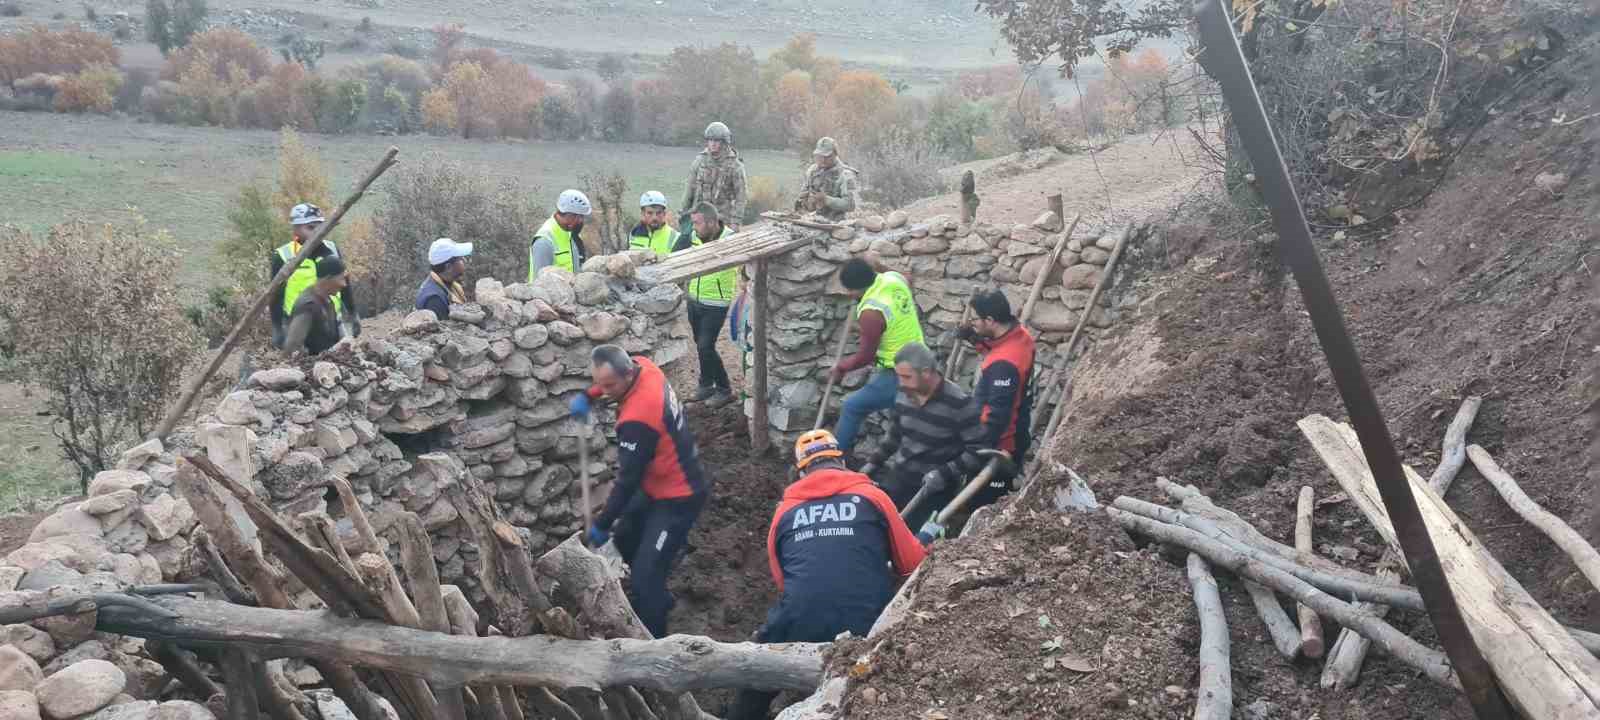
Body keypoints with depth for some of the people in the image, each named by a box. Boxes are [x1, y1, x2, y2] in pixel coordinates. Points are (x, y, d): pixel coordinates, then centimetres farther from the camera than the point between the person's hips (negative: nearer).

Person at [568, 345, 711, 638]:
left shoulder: (637, 419, -34)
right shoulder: (642, 366, -9)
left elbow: (628, 480, -26)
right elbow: (607, 378, 19)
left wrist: (602, 525, -16)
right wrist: (587, 395, 4)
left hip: (678, 497, -10)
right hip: (658, 485, 10)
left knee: (646, 573, -13)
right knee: (626, 539, 26)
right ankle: (659, 600, 44)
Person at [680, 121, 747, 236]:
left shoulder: (735, 165, -7)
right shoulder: (700, 160, 4)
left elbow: (740, 195, -7)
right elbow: (690, 187, 11)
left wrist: (736, 222, -12)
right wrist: (684, 213, 11)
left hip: (721, 218, -3)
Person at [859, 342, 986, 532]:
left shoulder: (959, 404, -19)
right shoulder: (904, 396, 1)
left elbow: (978, 450, -17)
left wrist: (945, 474, -25)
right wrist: (874, 463, 9)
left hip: (935, 485, -6)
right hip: (902, 475, 6)